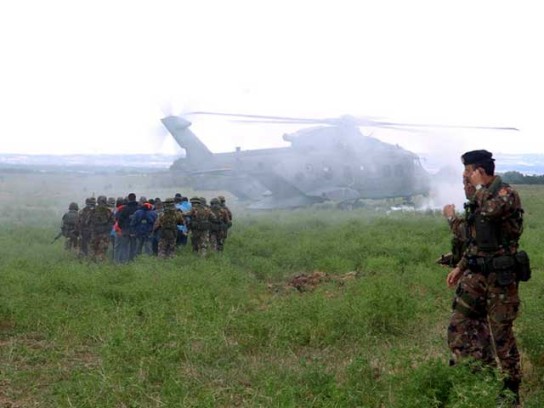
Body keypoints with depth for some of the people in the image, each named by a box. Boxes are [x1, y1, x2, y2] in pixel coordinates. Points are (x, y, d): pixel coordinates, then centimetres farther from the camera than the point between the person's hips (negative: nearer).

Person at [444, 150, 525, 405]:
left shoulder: (507, 194, -12)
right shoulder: (478, 200, 13)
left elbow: (490, 210, -35)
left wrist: (479, 187, -18)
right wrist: (460, 267, 16)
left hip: (500, 276, -8)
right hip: (475, 274, 8)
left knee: (501, 334, 2)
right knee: (459, 327, 2)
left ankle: (512, 388, 17)